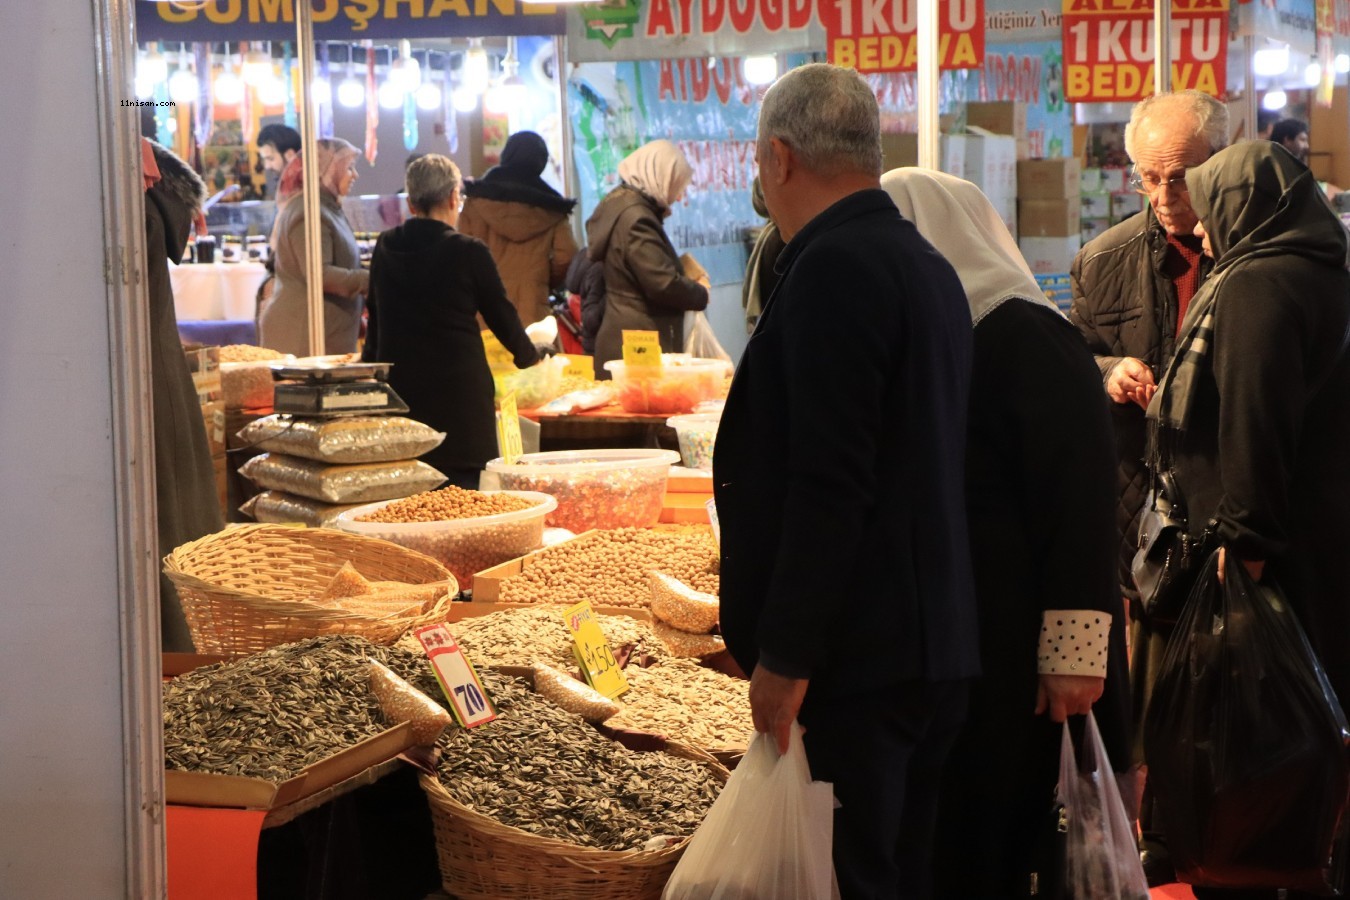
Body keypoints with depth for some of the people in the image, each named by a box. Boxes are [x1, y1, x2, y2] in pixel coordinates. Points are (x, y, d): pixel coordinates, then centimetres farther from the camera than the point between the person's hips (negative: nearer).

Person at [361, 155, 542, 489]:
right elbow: (501, 315, 4)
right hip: (459, 390, -4)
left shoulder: (385, 248, 5)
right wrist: (529, 358, 23)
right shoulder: (468, 252, -7)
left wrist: (369, 362, 36)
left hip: (398, 387, 4)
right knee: (464, 489, 0)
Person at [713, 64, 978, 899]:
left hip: (856, 662, -10)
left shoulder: (834, 267, -15)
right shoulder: (926, 262, 14)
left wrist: (785, 657, -18)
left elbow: (828, 485, -22)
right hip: (931, 646, 10)